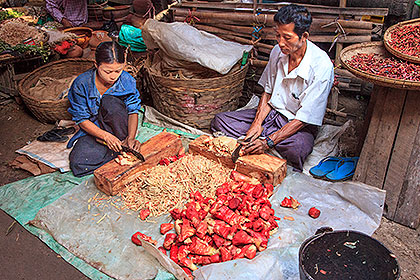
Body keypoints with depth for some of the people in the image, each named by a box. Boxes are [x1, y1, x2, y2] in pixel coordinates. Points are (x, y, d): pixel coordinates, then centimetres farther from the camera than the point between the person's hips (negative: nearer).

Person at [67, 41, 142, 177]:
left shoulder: (127, 81, -16)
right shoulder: (81, 84, -19)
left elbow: (133, 111, -11)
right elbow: (82, 119, -14)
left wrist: (131, 137, -29)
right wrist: (106, 136, -29)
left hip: (118, 125, 0)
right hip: (93, 129, 0)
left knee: (109, 101, -32)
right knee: (77, 164, -24)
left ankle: (124, 140, -16)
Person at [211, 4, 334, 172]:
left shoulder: (322, 66, -23)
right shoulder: (278, 51, -4)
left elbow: (304, 118, -23)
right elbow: (268, 92, 5)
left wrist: (268, 142, -30)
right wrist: (257, 123, -11)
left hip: (299, 125, -4)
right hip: (271, 113, 5)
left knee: (298, 149, -40)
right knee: (220, 121, -8)